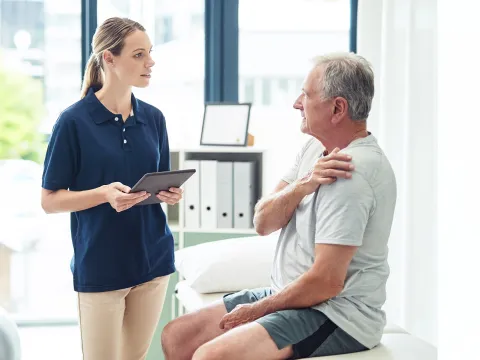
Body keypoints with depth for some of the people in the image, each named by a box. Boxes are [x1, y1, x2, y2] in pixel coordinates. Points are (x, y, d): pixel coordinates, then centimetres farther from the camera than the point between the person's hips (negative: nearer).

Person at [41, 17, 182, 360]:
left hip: (153, 257, 5)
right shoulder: (74, 121, -11)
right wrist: (104, 194, -24)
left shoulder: (154, 118, 4)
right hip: (100, 264, -5)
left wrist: (170, 194, -7)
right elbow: (49, 200, -9)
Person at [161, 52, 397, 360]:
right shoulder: (316, 148, 8)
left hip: (335, 317, -9)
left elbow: (326, 282, -24)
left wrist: (258, 309, -11)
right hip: (290, 295, 9)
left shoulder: (351, 174, -22)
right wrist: (303, 185, -17)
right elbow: (263, 222, 2)